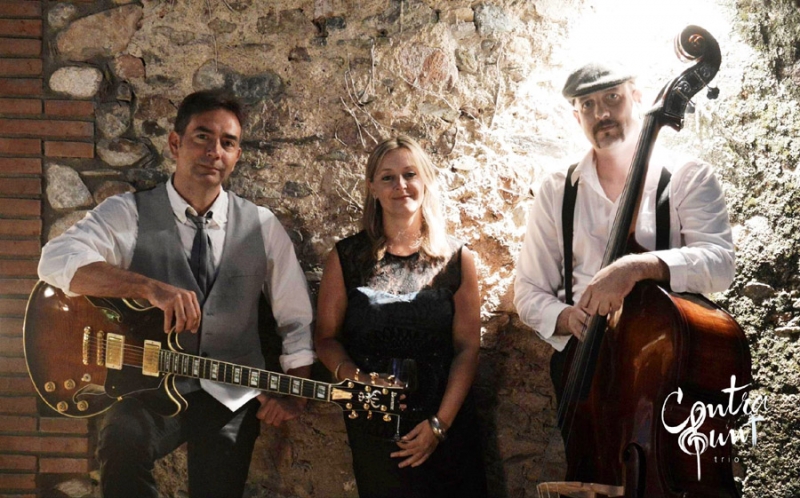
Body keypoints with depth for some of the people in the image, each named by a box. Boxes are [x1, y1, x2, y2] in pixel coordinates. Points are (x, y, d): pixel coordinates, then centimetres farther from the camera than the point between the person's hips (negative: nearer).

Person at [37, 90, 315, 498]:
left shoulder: (262, 226, 6)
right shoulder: (129, 213, -3)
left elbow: (296, 319, 10)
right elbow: (56, 260, -21)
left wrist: (294, 393, -4)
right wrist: (151, 287, -32)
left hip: (232, 396, 3)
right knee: (124, 437, -32)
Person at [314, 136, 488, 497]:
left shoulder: (456, 259, -1)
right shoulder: (346, 258, -1)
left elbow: (467, 348, -2)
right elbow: (327, 336, 2)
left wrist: (441, 422, -10)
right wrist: (352, 375, -17)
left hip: (446, 426, 0)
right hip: (373, 427, 0)